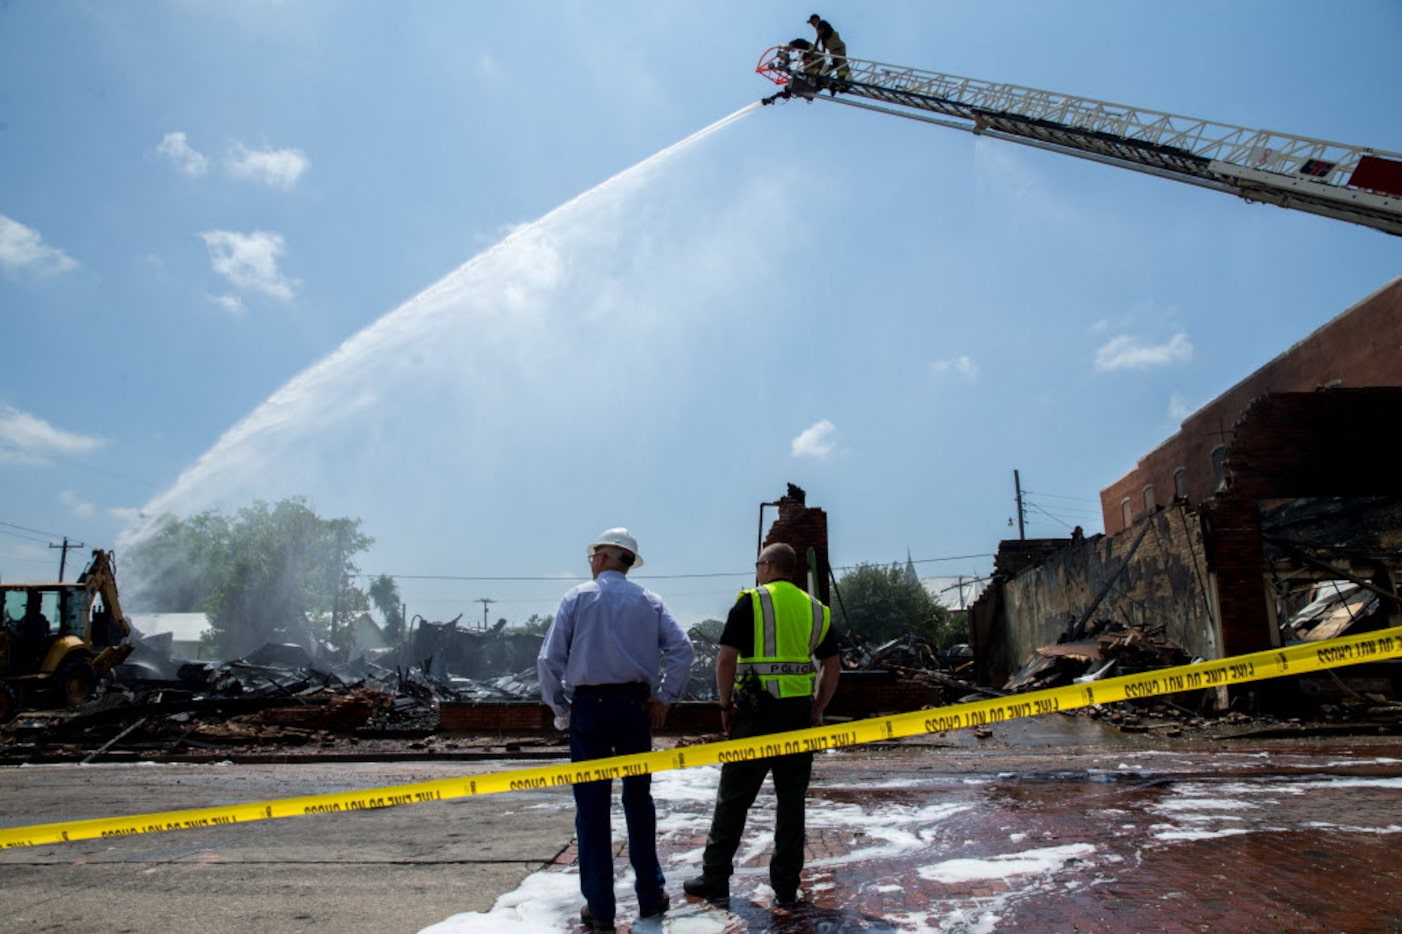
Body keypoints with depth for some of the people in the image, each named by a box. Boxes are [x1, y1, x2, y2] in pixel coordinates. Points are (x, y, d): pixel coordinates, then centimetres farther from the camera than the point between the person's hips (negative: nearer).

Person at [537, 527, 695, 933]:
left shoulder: (577, 597, 0)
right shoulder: (648, 601, 6)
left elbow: (550, 660, -5)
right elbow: (682, 648, -4)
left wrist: (560, 709, 5)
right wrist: (664, 699, 2)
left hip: (588, 706, -2)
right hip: (634, 705, 3)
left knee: (592, 806, 5)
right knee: (638, 800, 14)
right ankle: (650, 895, 21)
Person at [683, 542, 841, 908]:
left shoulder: (751, 603, -5)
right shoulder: (815, 610, 9)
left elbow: (725, 659, -11)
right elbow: (833, 666, 9)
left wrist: (726, 704, 0)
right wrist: (817, 710, 14)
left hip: (756, 711, -4)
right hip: (799, 714, 4)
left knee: (733, 798, 7)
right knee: (791, 801, 10)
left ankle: (715, 879, 16)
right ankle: (786, 888, 15)